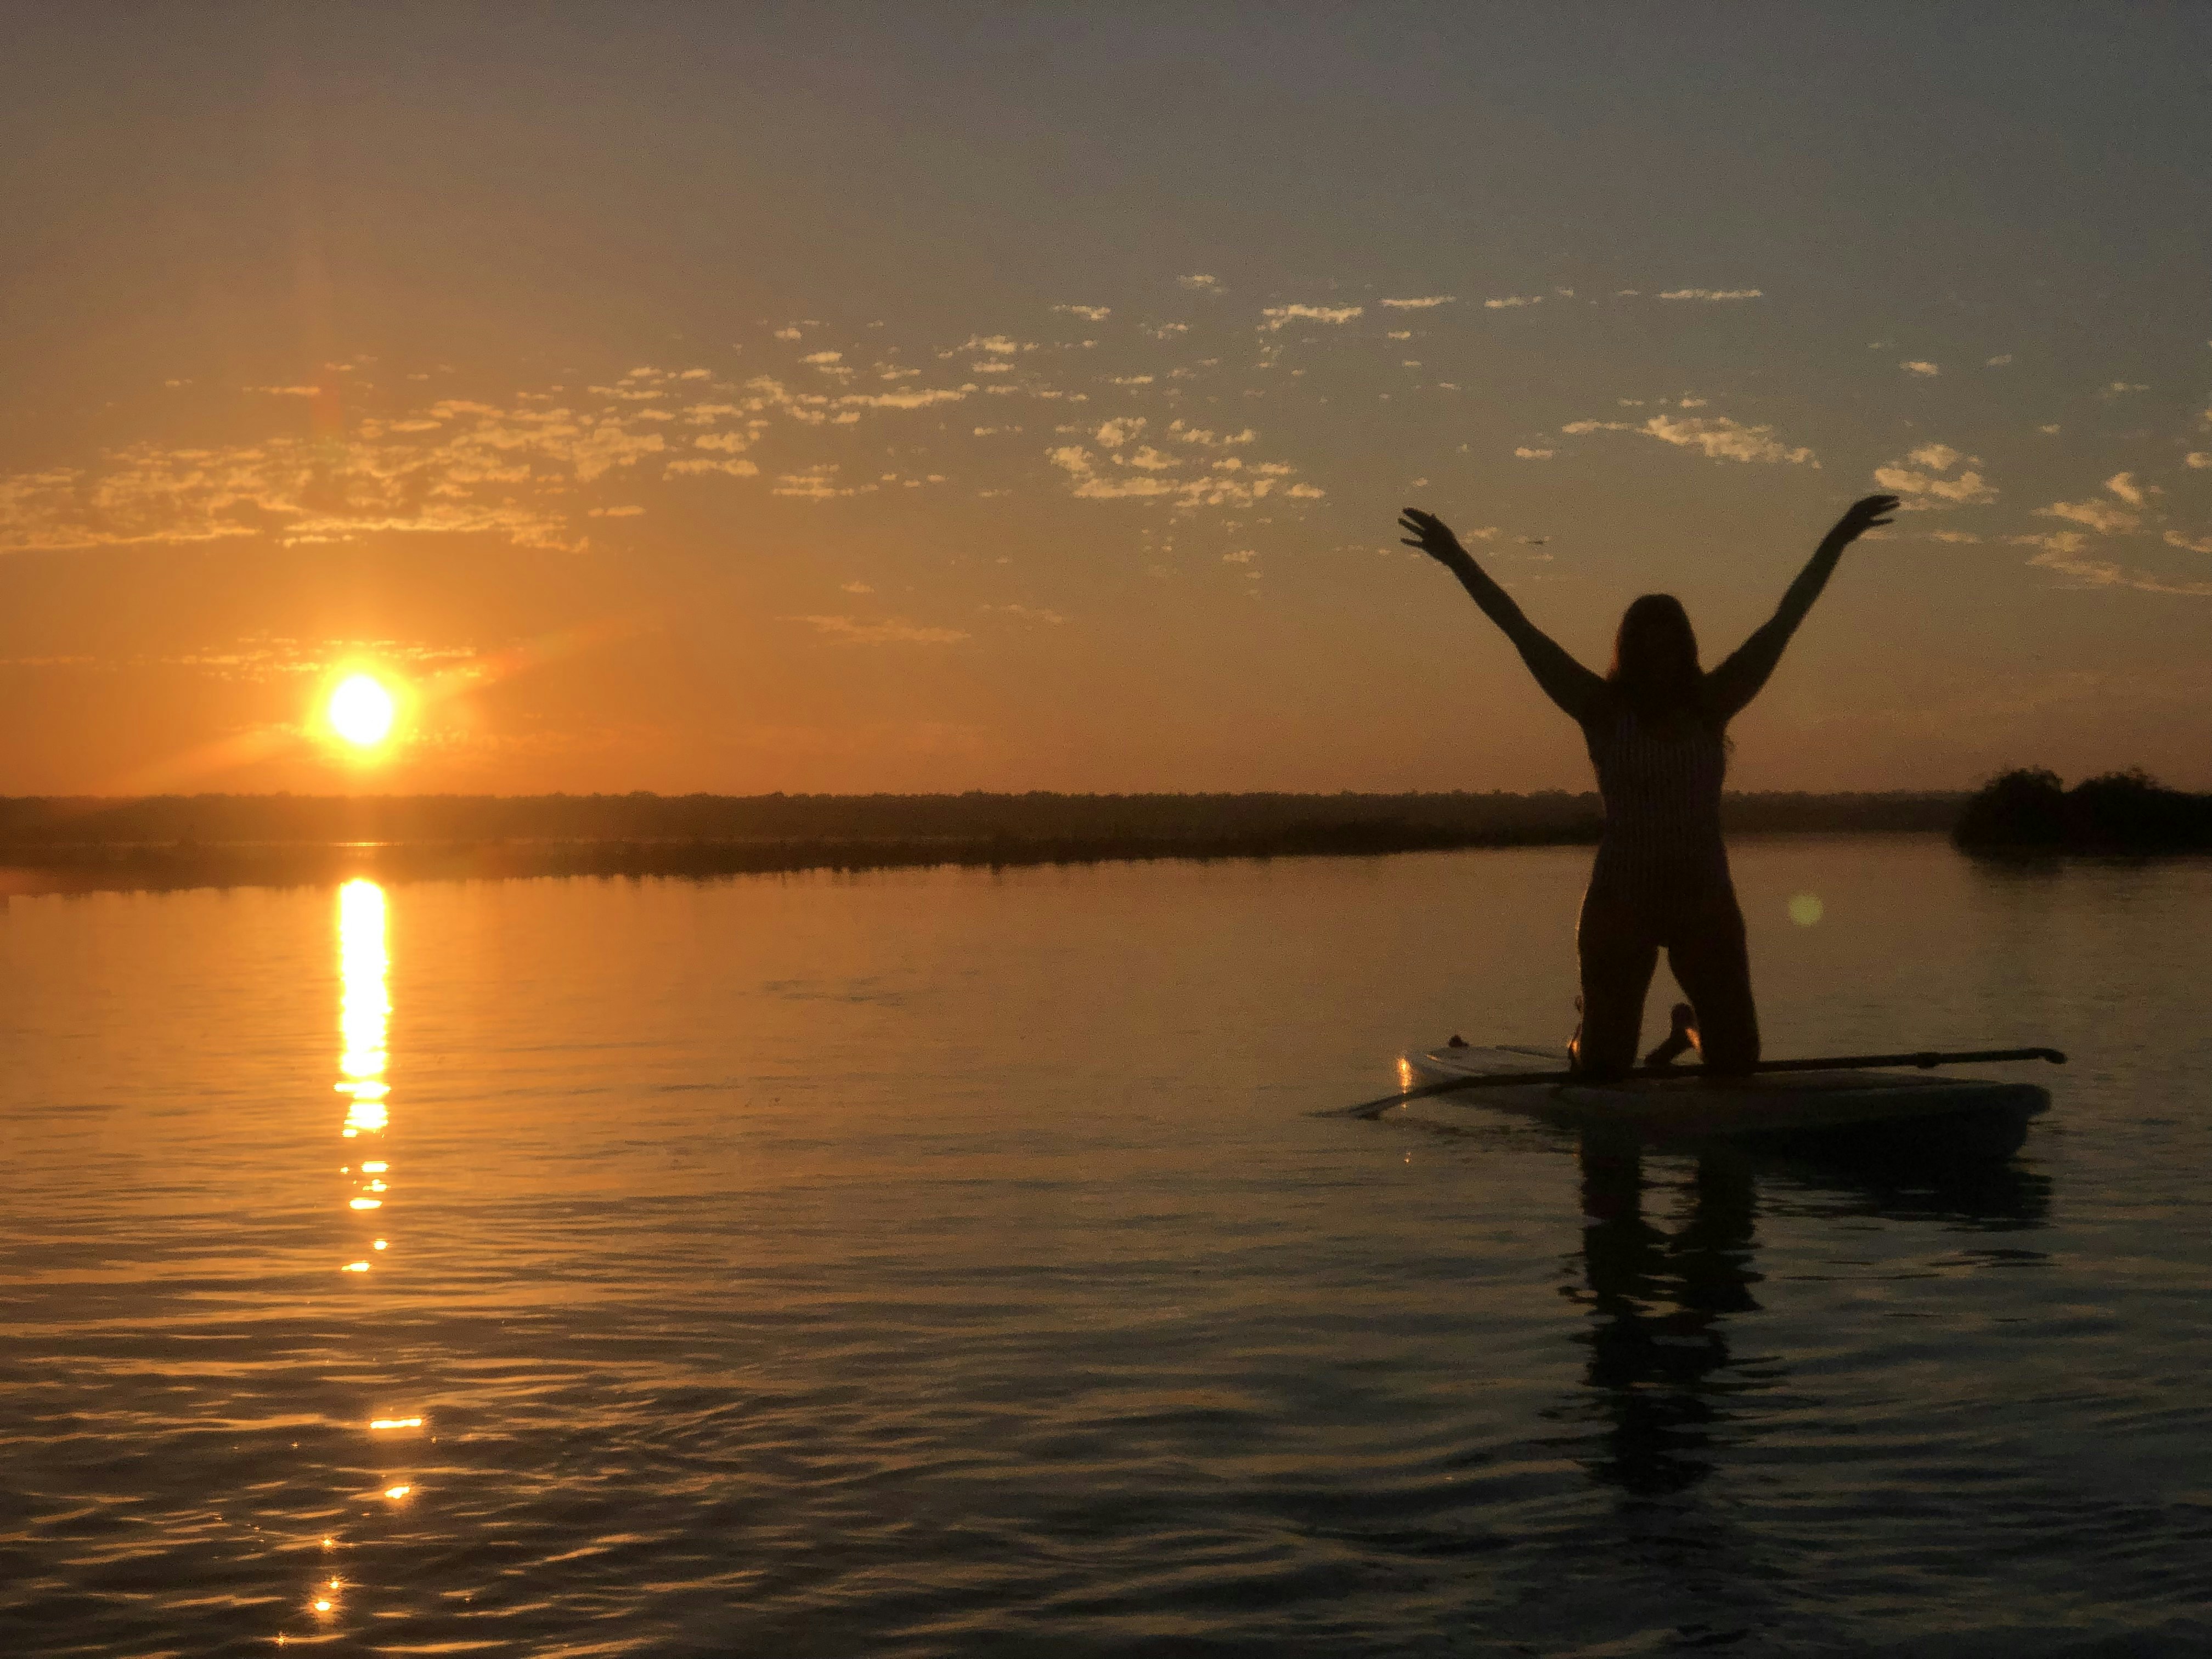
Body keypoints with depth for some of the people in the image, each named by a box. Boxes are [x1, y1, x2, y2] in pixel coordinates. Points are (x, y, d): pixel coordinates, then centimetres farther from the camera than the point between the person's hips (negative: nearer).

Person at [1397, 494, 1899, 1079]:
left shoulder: (1711, 706, 3)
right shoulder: (1603, 711, -4)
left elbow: (1784, 621, 4)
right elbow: (1521, 631, -7)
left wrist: (1838, 541, 4)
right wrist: (1457, 560, -11)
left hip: (1706, 904, 2)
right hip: (1620, 904, -2)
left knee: (1737, 1062, 1)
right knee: (1603, 1067, 0)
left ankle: (1690, 1024, 38)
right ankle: (1590, 1023, 38)